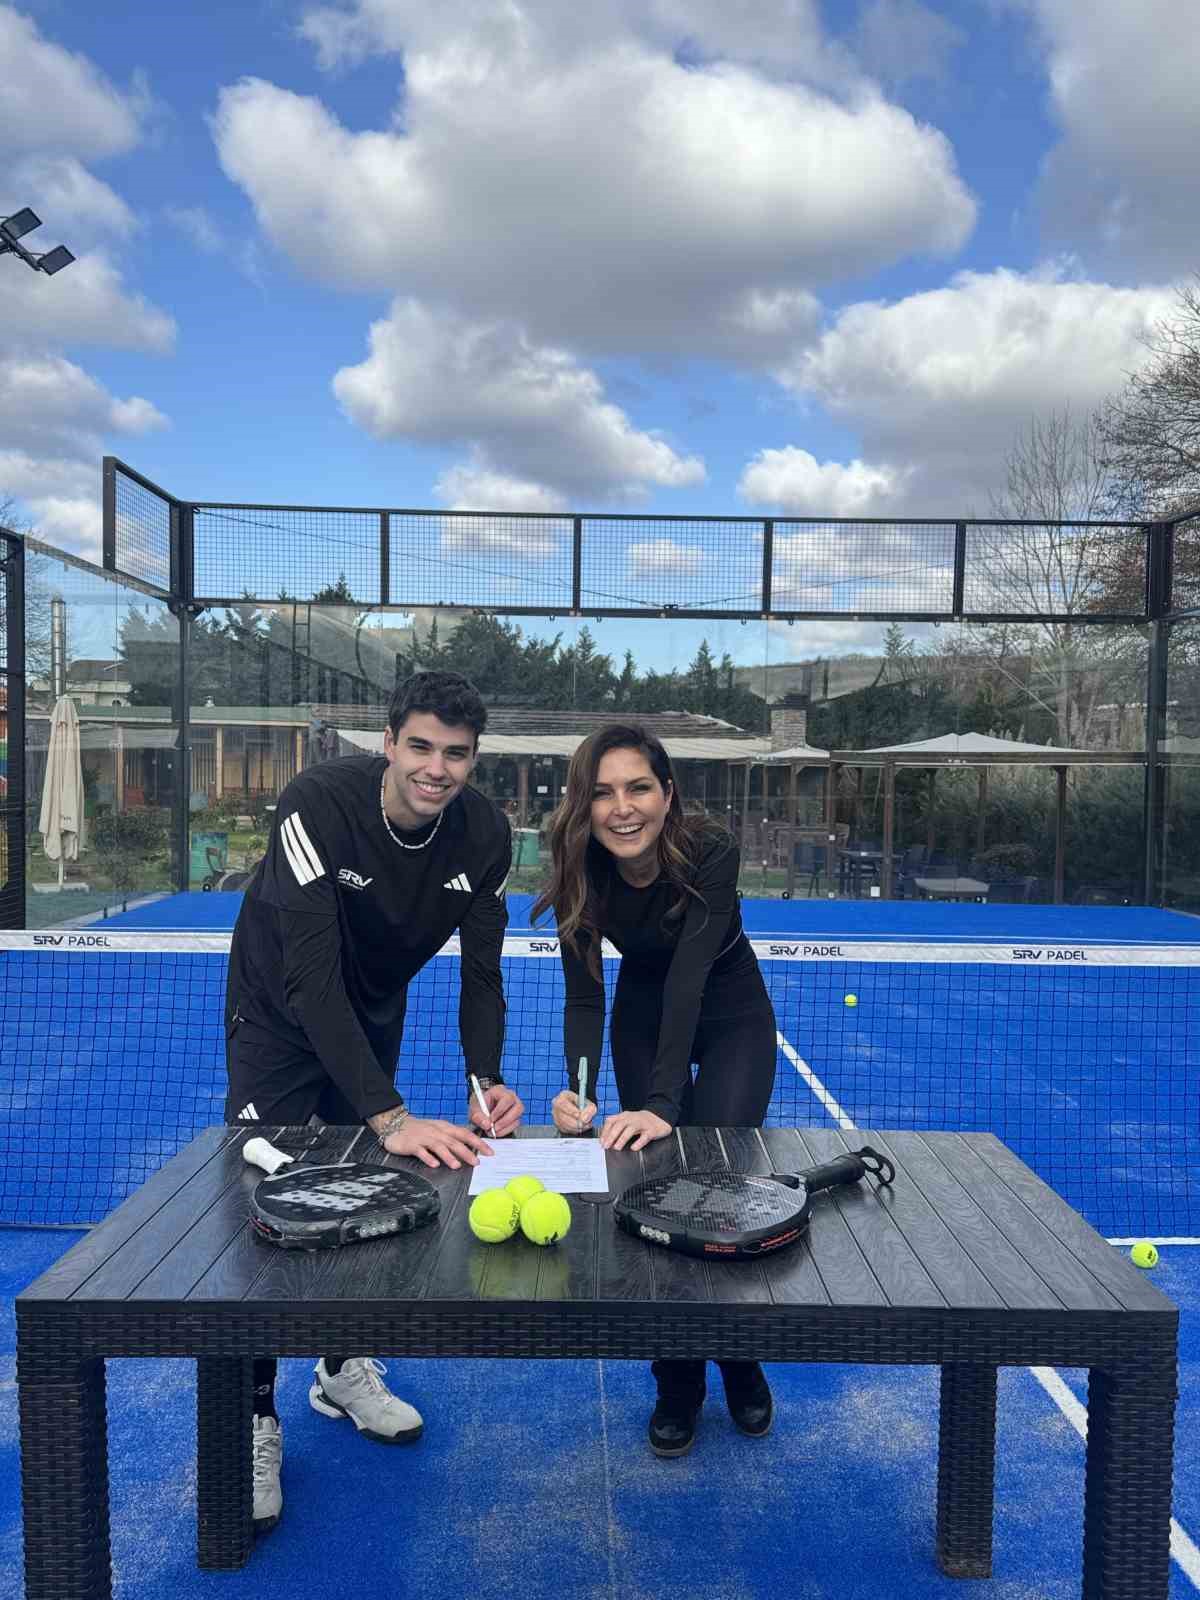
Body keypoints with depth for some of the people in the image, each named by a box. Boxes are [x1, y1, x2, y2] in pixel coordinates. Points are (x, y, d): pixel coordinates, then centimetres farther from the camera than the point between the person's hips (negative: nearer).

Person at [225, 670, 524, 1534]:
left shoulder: (485, 833, -21)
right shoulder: (317, 804, -36)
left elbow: (481, 975, -14)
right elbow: (310, 979, -40)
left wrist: (486, 1084, -31)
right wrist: (392, 1115, -46)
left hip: (374, 1014, 4)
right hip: (280, 1010, -4)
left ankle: (342, 1370, 34)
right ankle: (253, 1420, 13)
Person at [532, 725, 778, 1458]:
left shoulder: (710, 851, -33)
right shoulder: (579, 868, -24)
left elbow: (689, 979, -42)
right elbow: (584, 996, -23)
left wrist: (663, 1105, -51)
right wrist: (579, 1090, -41)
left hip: (731, 1014, -2)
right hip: (643, 1017, 2)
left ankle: (739, 1358, 21)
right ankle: (677, 1385, 19)